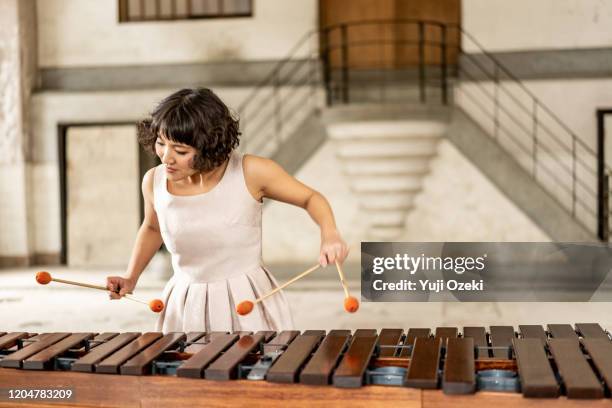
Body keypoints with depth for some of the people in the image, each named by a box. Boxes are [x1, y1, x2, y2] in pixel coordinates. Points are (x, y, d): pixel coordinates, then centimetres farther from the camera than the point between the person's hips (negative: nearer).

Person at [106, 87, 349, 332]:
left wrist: (330, 234, -20)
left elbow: (311, 198, -2)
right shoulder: (154, 182, -6)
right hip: (186, 310, 3)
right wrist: (130, 278, 7)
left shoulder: (250, 172, -16)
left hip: (248, 304, -2)